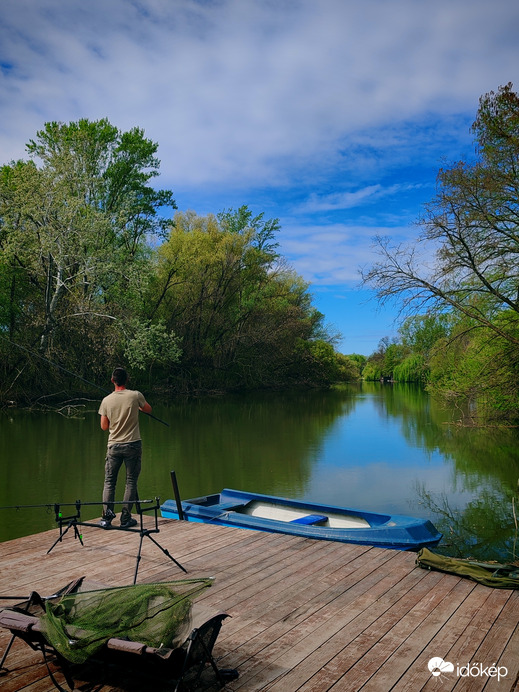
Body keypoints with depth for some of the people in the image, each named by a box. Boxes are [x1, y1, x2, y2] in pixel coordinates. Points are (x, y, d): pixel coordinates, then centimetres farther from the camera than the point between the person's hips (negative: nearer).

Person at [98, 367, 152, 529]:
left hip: (114, 446, 2)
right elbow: (148, 409, 12)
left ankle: (106, 518, 8)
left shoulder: (106, 400, -2)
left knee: (109, 482, 11)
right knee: (131, 481, 6)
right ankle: (126, 518, 8)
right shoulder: (135, 396, -7)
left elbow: (104, 426, 4)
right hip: (133, 445, -1)